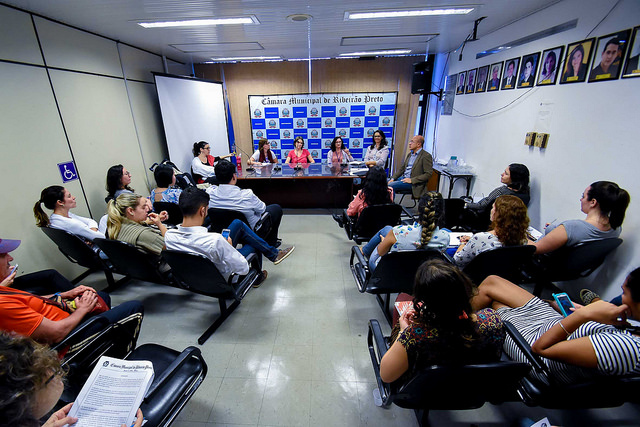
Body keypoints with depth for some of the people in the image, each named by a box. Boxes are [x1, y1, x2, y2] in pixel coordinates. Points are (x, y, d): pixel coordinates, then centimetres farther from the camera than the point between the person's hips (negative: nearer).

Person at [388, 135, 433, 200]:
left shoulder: (426, 156, -8)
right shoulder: (410, 154, 16)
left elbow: (428, 174, -14)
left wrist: (412, 180, -20)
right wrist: (393, 178, 2)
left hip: (414, 183, -8)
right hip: (403, 178, 8)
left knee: (390, 186, -25)